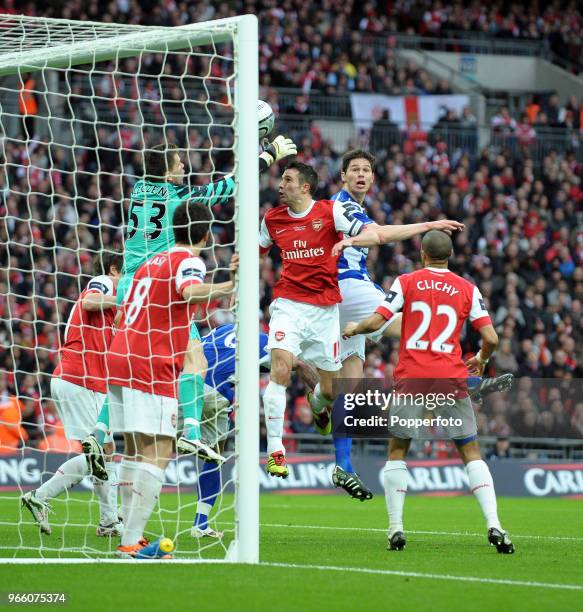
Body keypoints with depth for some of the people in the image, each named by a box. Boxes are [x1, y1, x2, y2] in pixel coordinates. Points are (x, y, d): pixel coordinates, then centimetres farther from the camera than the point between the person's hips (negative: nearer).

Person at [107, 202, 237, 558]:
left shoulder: (153, 262, 21)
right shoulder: (189, 261, -2)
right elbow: (189, 292, -26)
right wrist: (230, 285, -31)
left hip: (119, 357, 8)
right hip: (151, 369, -8)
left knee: (135, 451, 13)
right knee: (158, 454, -10)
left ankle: (132, 536, 13)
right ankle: (131, 544, -18)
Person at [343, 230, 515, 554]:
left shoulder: (406, 282, 4)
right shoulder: (467, 289, 7)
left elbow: (376, 322, -3)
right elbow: (491, 338, 1)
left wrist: (353, 328, 19)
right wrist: (481, 361, 22)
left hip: (411, 376, -1)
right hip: (451, 379, 1)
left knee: (397, 451, 13)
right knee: (471, 453, 6)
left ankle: (395, 528, 6)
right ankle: (493, 525, -7)